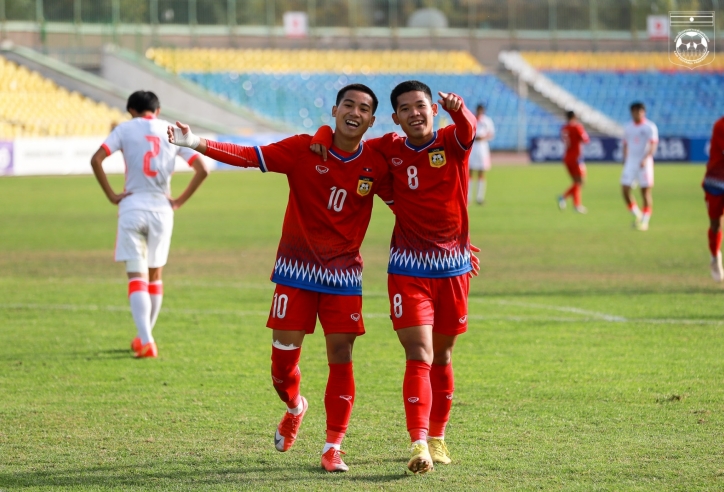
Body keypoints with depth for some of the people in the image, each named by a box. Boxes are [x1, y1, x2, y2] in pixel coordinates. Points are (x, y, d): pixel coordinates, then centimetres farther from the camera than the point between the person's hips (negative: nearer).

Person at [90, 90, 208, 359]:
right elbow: (202, 169, -1)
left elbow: (96, 159, -11)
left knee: (137, 277, -4)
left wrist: (112, 196, -5)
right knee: (154, 276, 18)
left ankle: (146, 341, -19)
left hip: (132, 208, -2)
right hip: (162, 210, 2)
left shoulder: (125, 129, 1)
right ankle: (144, 337, 27)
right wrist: (179, 201, 4)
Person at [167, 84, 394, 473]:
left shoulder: (376, 166, -4)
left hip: (344, 277, 1)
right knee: (283, 357, 0)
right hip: (296, 270, -1)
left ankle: (333, 448, 5)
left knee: (341, 358, -6)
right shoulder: (304, 149, -9)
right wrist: (196, 143, -26)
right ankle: (294, 408, 35)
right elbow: (248, 156, -14)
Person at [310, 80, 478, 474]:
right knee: (419, 357, -14)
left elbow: (469, 129, -27)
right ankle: (418, 445, -21)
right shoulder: (389, 150, 1)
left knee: (442, 356, 14)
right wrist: (323, 137, -9)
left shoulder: (452, 142, -4)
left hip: (454, 267, 1)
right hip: (408, 269, -1)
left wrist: (457, 108, -51)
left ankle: (437, 437, 31)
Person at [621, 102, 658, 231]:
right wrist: (625, 161, 16)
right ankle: (637, 215, 14)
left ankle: (645, 221, 6)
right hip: (630, 162, 4)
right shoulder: (628, 127, 10)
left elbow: (653, 145, -17)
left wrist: (645, 159, -30)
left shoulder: (650, 127, -7)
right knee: (625, 189, -5)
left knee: (646, 191, -2)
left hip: (645, 163, -4)